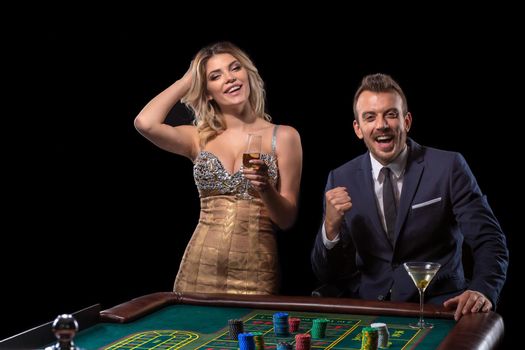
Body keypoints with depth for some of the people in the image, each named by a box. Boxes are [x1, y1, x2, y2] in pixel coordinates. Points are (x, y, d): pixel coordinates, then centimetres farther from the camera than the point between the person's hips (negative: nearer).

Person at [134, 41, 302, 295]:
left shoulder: (283, 136, 2)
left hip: (255, 270, -1)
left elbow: (287, 219, 0)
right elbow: (145, 123, -12)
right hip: (200, 268, 2)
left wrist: (266, 187, -21)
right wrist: (187, 79, 2)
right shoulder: (199, 138, 7)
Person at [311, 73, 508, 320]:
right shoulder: (340, 180, 5)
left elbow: (490, 241, -5)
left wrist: (482, 291, -26)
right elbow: (325, 273, 6)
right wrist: (331, 226, -15)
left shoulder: (449, 167, -2)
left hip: (436, 307, -2)